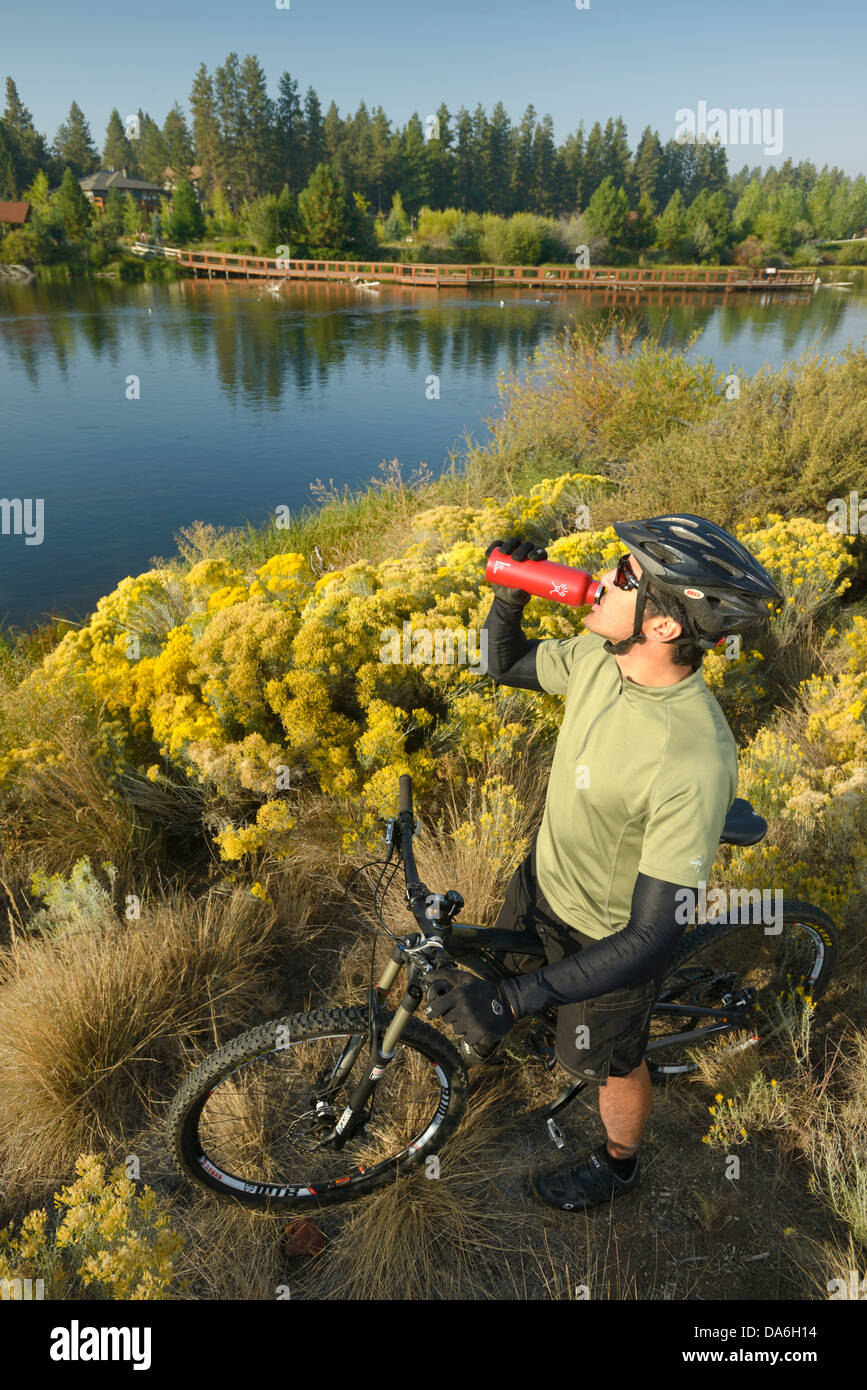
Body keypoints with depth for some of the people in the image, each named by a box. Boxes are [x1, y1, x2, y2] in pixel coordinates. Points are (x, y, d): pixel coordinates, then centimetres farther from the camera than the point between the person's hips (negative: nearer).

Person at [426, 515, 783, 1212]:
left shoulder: (694, 762, -41)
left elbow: (652, 939, -35)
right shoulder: (600, 657, -19)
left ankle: (618, 1166, 56)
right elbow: (505, 665, 1)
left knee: (611, 1063, 23)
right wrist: (509, 597, -20)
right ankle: (492, 1024, 70)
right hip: (544, 874, 6)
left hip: (608, 935, -6)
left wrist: (513, 1000, -38)